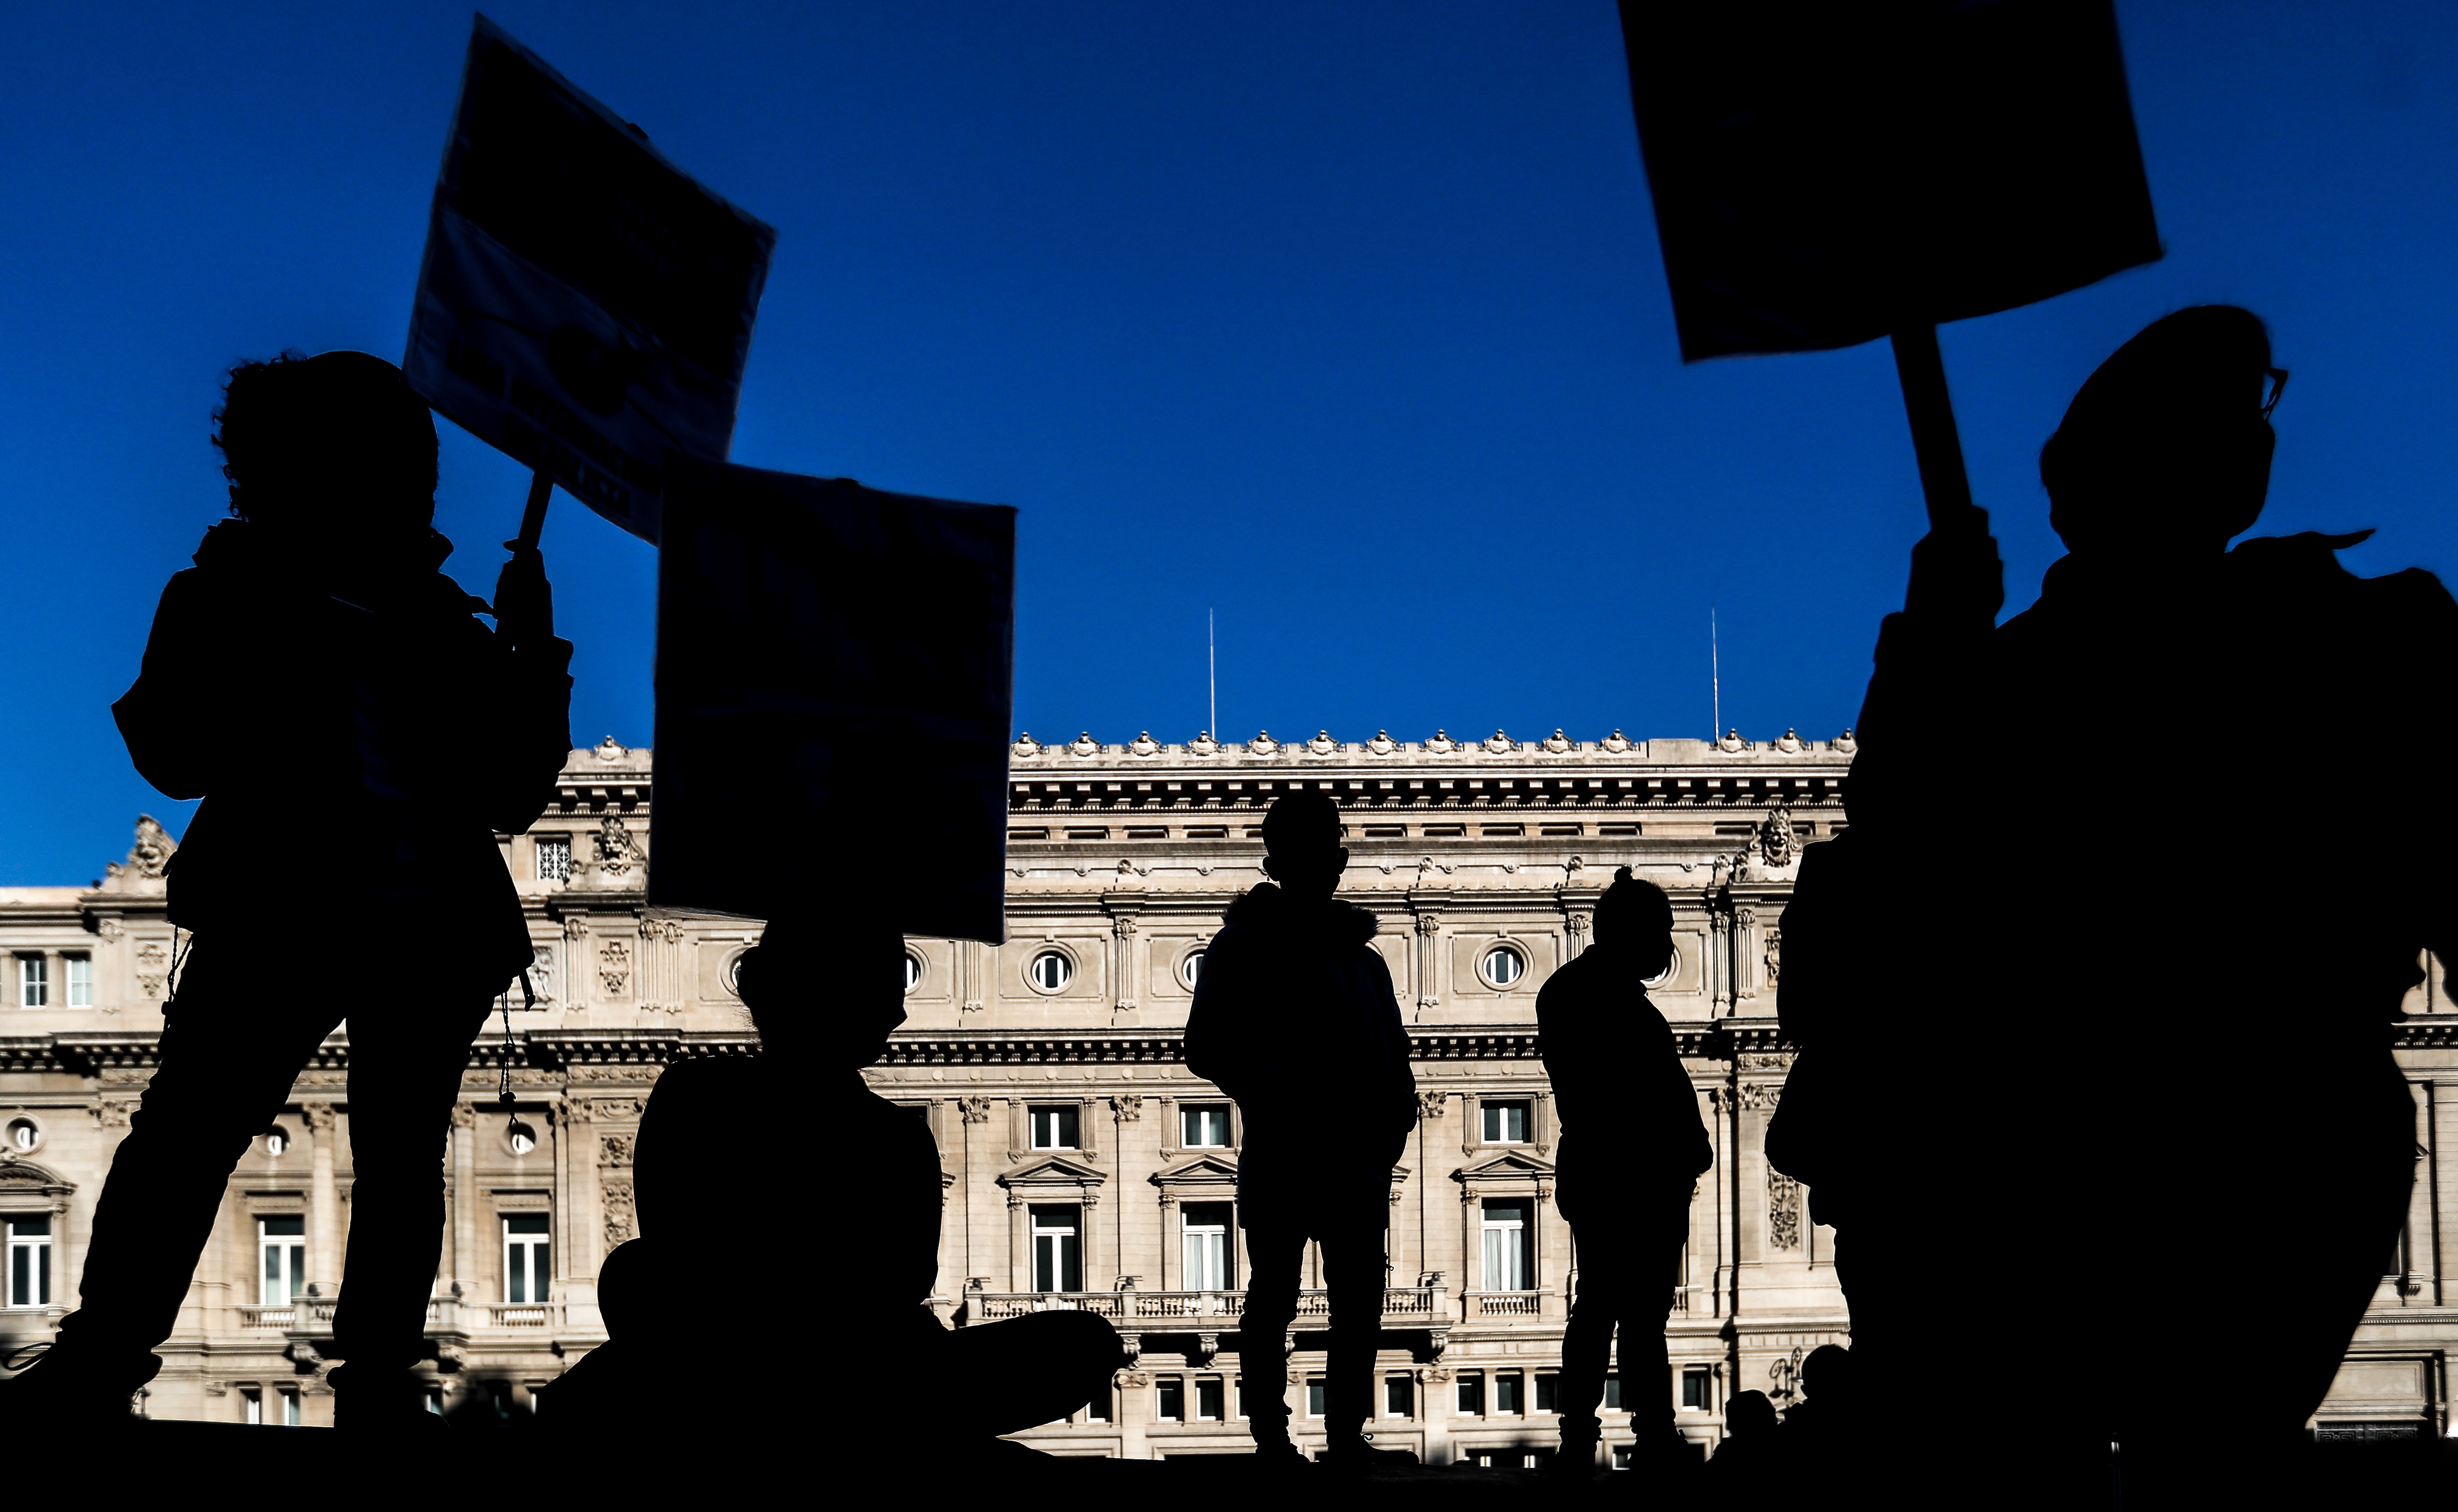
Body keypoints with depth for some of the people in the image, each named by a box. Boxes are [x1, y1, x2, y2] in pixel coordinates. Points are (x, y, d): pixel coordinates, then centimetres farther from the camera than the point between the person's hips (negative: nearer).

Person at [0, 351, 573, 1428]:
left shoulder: (448, 628, 15)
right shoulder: (234, 599, 10)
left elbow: (514, 796, 11)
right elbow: (176, 757, -1)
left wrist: (532, 653, 1)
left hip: (434, 935, 3)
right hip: (277, 918, -2)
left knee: (400, 1161, 0)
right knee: (188, 1129, -13)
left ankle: (378, 1390, 0)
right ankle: (97, 1363, -17)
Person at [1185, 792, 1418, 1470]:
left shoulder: (1361, 955, 18)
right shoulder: (1246, 944, 2)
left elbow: (1394, 1065, 17)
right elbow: (1208, 1050, -8)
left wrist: (1387, 1138, 0)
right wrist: (1284, 1095, -19)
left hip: (1356, 1165, 5)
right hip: (1279, 1157, -5)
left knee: (1358, 1311, 5)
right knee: (1274, 1299, -1)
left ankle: (1348, 1439, 10)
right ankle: (1271, 1440, 2)